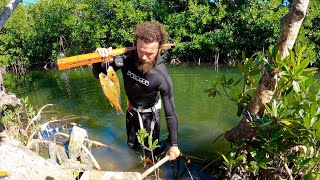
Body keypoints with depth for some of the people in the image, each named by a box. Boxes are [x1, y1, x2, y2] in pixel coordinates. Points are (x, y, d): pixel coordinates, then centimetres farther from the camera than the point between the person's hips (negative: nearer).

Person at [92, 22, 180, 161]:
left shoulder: (162, 77, -35)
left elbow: (170, 113, -27)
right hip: (131, 110, 4)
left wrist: (174, 145, -22)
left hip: (150, 114, -4)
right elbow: (99, 75, -15)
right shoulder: (126, 58, -27)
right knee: (132, 145, 24)